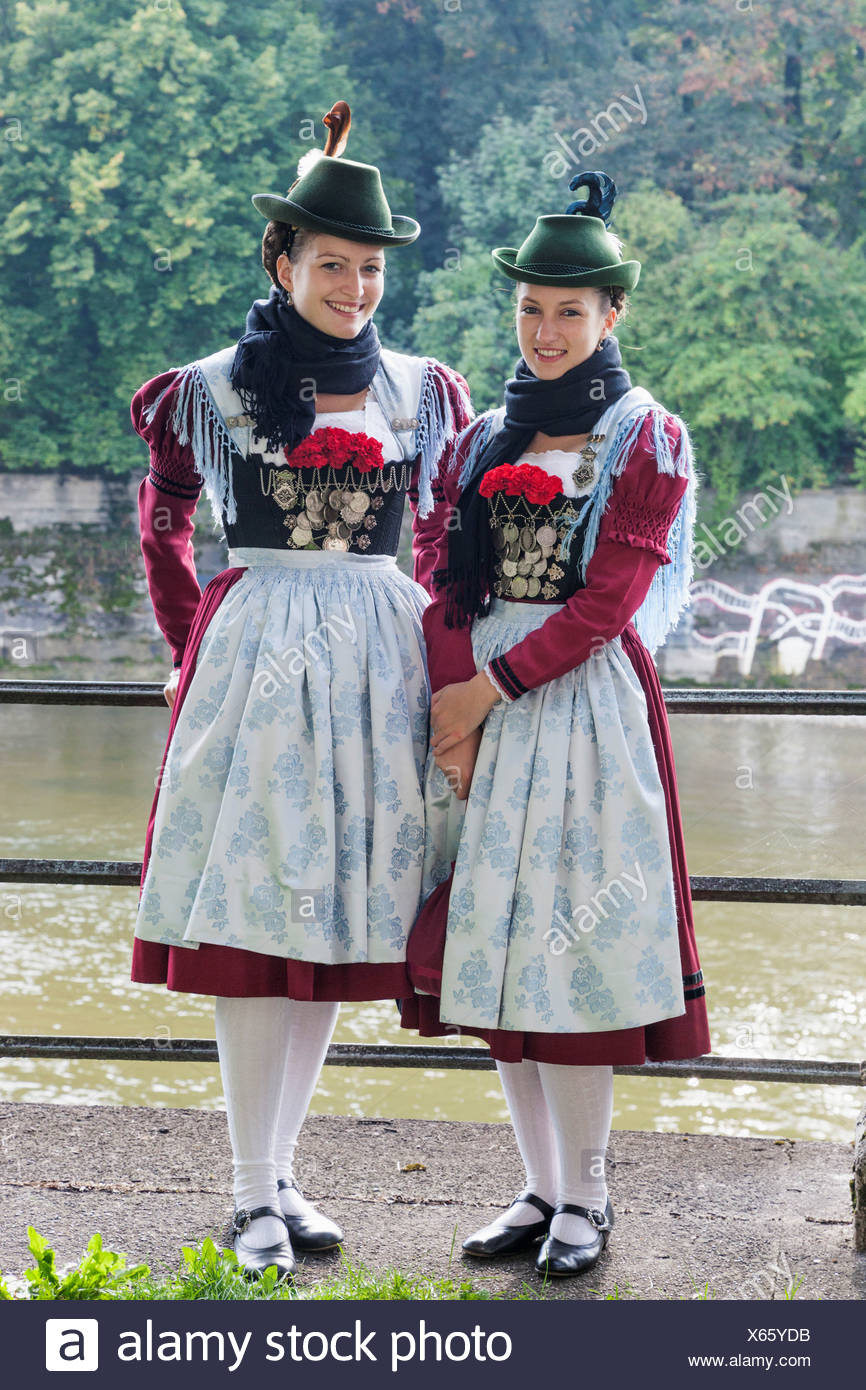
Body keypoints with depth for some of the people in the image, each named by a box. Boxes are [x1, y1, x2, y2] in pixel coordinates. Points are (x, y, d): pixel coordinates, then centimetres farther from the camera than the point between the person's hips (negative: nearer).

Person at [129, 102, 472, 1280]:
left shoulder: (421, 392, 8)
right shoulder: (219, 388, 2)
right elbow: (163, 523, 14)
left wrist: (441, 670, 9)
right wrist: (194, 645, 11)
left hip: (376, 664, 3)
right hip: (257, 653, -3)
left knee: (339, 914, 6)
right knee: (252, 917, -5)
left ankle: (282, 1176, 16)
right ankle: (255, 1196, 1)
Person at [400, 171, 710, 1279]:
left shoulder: (648, 440, -1)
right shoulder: (485, 439, 14)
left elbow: (609, 602, -9)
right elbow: (448, 586, 7)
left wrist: (491, 688, -12)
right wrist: (454, 708, -8)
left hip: (589, 701, -5)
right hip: (483, 708, 5)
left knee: (569, 934, -7)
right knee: (495, 936, 5)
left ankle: (584, 1197, 4)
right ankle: (541, 1188, 15)